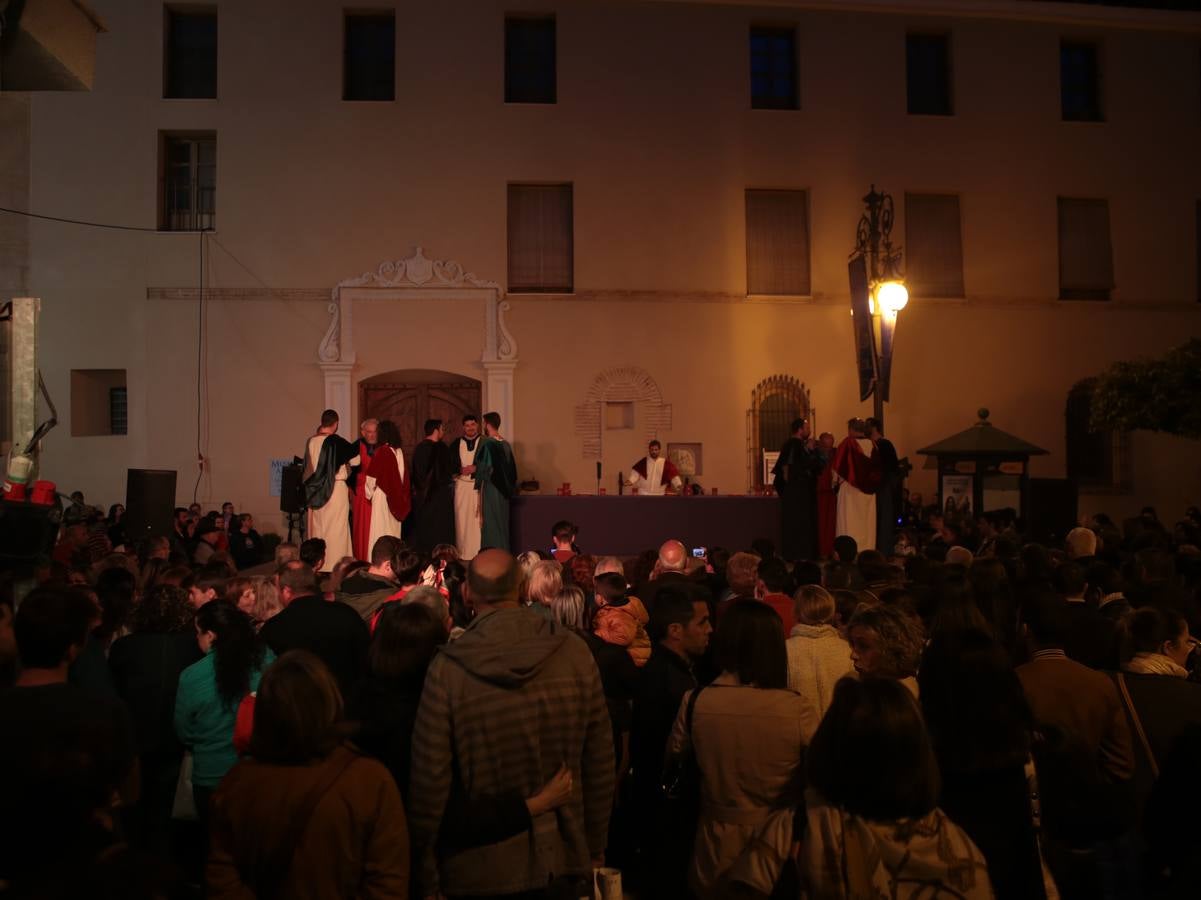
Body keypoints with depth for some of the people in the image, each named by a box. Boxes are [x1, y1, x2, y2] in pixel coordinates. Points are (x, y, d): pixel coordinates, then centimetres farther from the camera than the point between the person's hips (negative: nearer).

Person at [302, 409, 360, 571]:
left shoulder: (311, 441, 2)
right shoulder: (336, 442, -15)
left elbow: (308, 467, 14)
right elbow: (356, 459, -6)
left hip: (315, 491, 6)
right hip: (336, 489, -6)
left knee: (317, 527, 13)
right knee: (335, 527, 1)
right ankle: (335, 562, 3)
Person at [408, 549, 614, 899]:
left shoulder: (448, 667, -18)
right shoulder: (575, 651, -11)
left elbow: (430, 780, -13)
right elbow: (601, 761, -4)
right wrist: (595, 846, 10)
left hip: (480, 868, -2)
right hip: (563, 857, 2)